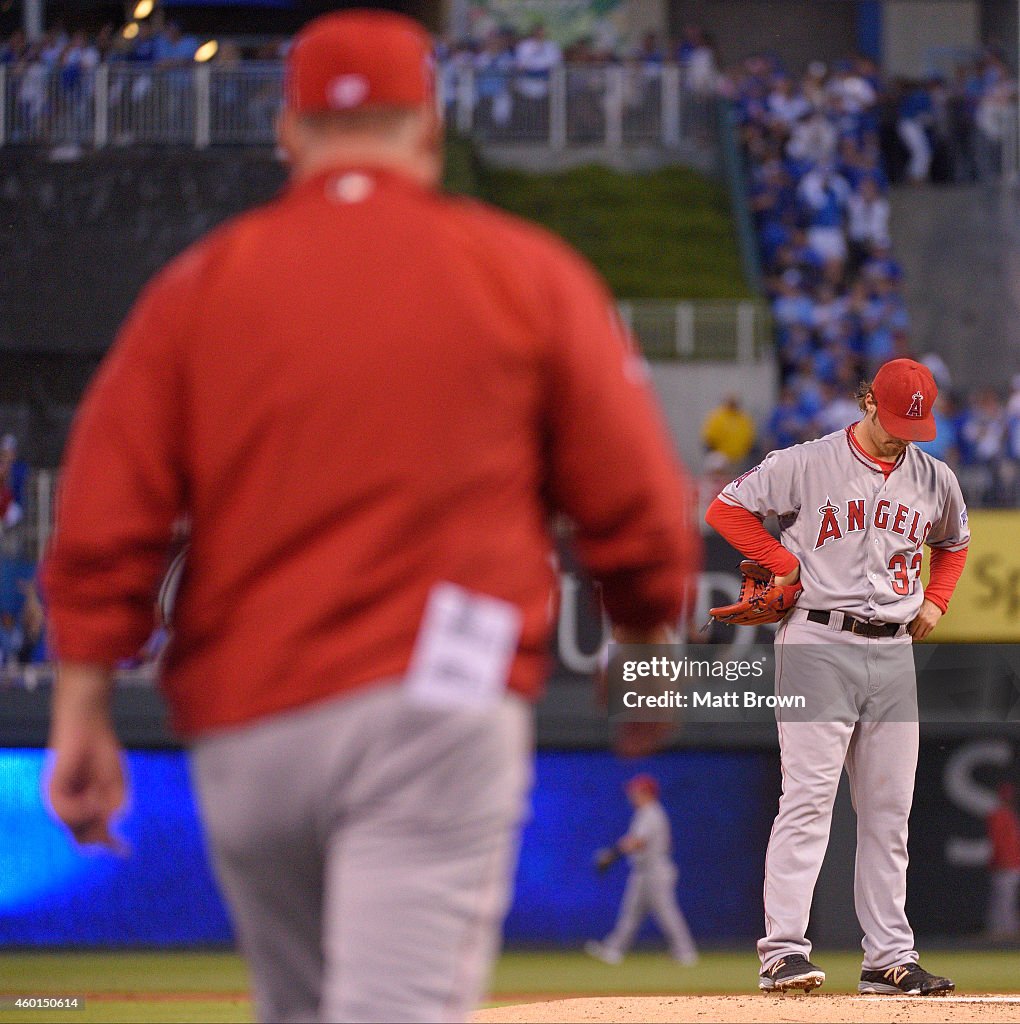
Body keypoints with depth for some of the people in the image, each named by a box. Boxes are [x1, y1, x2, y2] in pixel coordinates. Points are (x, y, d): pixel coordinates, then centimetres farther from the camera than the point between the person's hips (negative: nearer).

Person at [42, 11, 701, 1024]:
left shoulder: (199, 285, 9)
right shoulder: (528, 274, 5)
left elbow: (102, 522, 2)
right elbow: (635, 507, 4)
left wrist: (81, 715, 4)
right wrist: (648, 658, 21)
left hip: (243, 726, 3)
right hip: (439, 710, -3)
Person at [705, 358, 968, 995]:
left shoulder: (935, 480, 11)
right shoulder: (808, 465, -5)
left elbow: (954, 543, 29)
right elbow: (726, 509, -1)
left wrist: (936, 602, 12)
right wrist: (789, 566, -7)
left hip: (894, 651, 5)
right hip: (820, 644, -5)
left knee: (889, 812, 7)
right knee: (809, 798, -13)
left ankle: (890, 959, 11)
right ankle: (784, 951, -15)